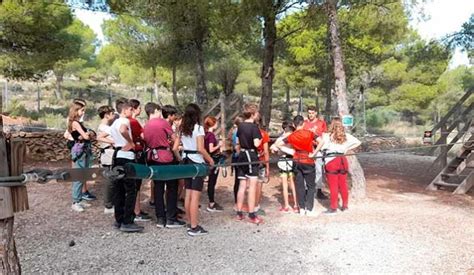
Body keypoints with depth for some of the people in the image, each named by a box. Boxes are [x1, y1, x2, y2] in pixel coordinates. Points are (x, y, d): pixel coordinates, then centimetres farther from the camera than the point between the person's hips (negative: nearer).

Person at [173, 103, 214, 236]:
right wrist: (210, 159, -5)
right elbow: (200, 149, -18)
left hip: (186, 161, 7)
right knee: (195, 196, -4)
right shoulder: (198, 128, -11)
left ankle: (190, 224, 22)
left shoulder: (182, 129, 8)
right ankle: (194, 228, 0)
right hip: (197, 162, -7)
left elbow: (175, 148, 5)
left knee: (188, 194, 13)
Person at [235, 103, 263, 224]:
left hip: (242, 156, 7)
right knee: (252, 186, -2)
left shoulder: (240, 126, 8)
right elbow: (256, 143, -21)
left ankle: (239, 213, 16)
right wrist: (261, 139, -2)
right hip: (252, 156, -7)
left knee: (242, 185, 11)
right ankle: (252, 215, 2)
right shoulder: (254, 126, -14)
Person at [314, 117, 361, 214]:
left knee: (333, 186, 3)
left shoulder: (328, 135, -5)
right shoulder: (346, 135, 8)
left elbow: (321, 141, -26)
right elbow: (358, 142, 13)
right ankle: (345, 205, 26)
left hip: (331, 161, -4)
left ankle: (333, 208, 11)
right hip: (343, 160, 4)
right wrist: (347, 149, 14)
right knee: (343, 184, 15)